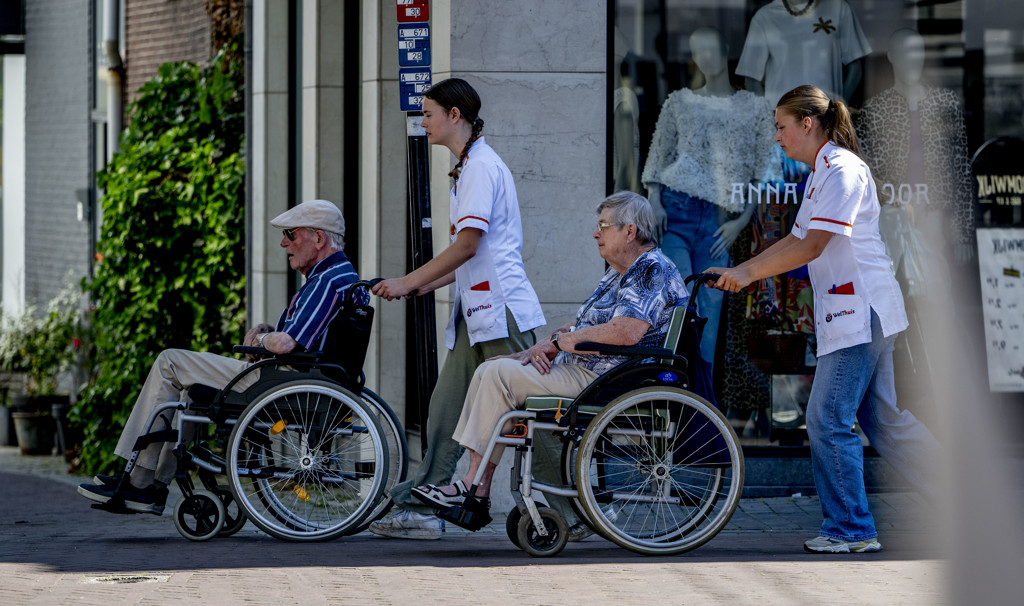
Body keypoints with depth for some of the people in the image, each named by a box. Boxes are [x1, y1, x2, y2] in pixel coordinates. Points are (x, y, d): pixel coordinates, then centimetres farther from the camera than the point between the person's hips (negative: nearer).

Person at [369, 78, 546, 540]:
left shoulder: (481, 167, -12)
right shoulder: (469, 167, 19)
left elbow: (468, 245, -19)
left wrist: (409, 281, -14)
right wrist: (425, 285, 15)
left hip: (502, 310, -10)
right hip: (477, 310, 10)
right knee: (446, 408, 6)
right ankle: (421, 508, 7)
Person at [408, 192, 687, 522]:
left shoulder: (654, 270, -13)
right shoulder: (617, 274, 20)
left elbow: (626, 333, -27)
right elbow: (582, 324, 18)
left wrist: (562, 340, -15)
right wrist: (546, 346, -2)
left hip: (602, 380, -11)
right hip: (578, 369, 11)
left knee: (502, 373, -18)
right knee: (489, 369, 5)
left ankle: (475, 485, -14)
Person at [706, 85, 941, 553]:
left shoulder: (842, 169, -14)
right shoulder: (822, 174, 18)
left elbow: (811, 247, -21)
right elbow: (796, 240, 20)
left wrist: (749, 274, -17)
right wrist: (737, 271, 11)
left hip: (860, 313, -10)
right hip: (853, 316, 10)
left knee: (828, 421, -8)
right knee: (881, 420, 13)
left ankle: (851, 529, -2)